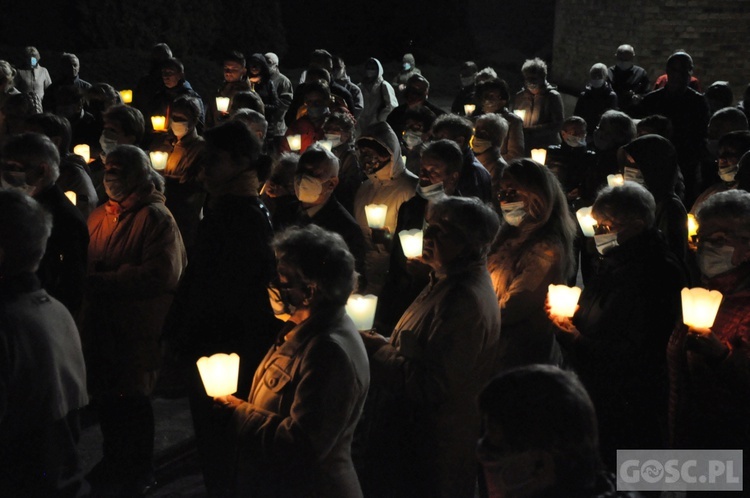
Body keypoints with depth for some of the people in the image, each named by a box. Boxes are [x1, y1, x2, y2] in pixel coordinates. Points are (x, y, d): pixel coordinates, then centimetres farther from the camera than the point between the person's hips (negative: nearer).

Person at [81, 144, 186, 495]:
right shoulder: (99, 216, 12)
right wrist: (86, 279, -4)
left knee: (132, 401, 5)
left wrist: (103, 281, -19)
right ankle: (114, 463, 35)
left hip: (136, 328, -7)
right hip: (100, 325, 7)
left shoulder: (156, 218, -12)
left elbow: (162, 275, -23)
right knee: (106, 398, 16)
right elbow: (86, 262, 21)